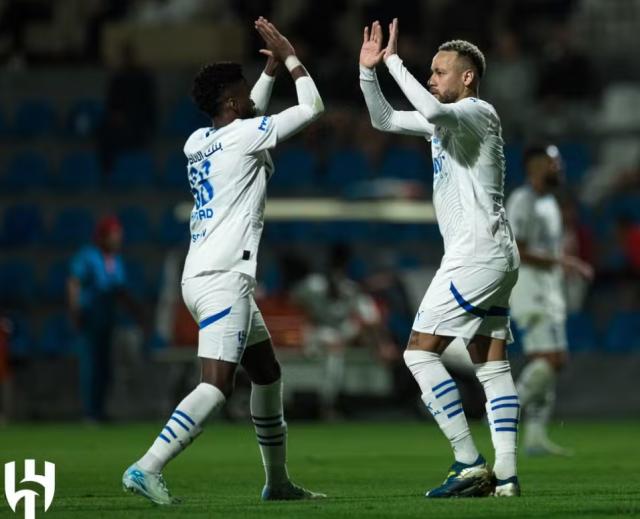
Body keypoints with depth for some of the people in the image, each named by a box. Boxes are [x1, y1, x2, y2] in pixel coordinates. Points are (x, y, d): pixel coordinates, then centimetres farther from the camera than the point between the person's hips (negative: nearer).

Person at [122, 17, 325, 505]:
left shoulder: (199, 142, 15)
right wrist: (290, 57, 10)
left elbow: (253, 116, 38)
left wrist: (272, 67, 31)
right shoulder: (242, 136, -8)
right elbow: (313, 107, -1)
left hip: (206, 276, 10)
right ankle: (147, 468, -30)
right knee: (217, 384, -18)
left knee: (267, 372, 20)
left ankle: (278, 481, 26)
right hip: (223, 280, -10)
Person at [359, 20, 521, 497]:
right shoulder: (449, 119, 18)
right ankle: (506, 475, 2)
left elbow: (433, 111, -32)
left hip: (477, 255, -10)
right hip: (495, 258, 10)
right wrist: (368, 71, 9)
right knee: (492, 366, 5)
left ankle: (470, 465, -14)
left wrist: (395, 61, -23)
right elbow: (384, 120, 24)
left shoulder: (479, 113, -10)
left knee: (420, 351, -10)